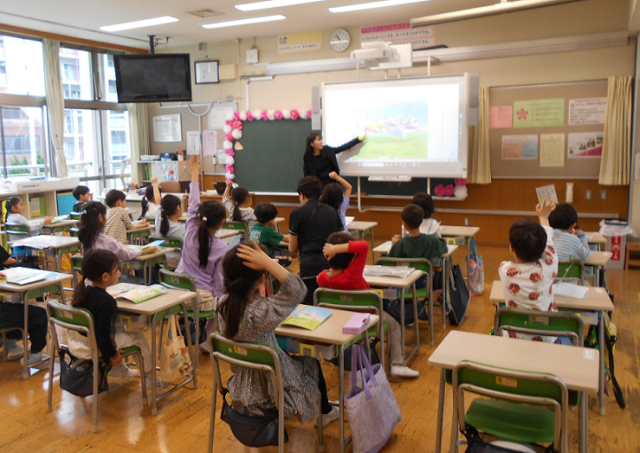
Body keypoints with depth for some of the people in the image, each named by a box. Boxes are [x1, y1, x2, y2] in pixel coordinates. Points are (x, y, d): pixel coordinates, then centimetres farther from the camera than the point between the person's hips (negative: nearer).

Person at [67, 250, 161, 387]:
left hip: (74, 343, 9)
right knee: (139, 337, 4)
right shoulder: (106, 301, -30)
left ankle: (120, 370, 46)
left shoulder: (81, 288, -3)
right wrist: (111, 355, -11)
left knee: (117, 327, 33)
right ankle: (150, 378, 21)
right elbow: (103, 335, -28)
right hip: (92, 348, -9)